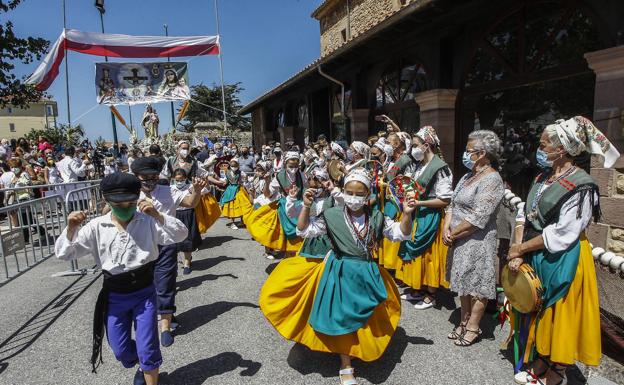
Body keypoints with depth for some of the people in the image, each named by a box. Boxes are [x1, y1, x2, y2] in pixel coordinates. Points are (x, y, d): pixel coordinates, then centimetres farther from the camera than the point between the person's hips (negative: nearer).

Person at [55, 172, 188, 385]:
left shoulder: (148, 221, -10)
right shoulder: (96, 227, -6)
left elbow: (180, 234, -18)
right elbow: (64, 253, -4)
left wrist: (157, 215, -30)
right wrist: (71, 229, -22)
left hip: (144, 293, -2)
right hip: (114, 296, 2)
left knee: (147, 349, 1)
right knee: (121, 350, 16)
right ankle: (143, 366, 50)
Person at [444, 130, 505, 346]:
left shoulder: (492, 180, -16)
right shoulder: (469, 175, 11)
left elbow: (477, 219, -22)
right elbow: (453, 204, 10)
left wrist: (453, 234, -13)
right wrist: (447, 227, -6)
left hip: (477, 243, -8)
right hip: (459, 242, 8)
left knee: (476, 285, 5)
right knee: (463, 281, 17)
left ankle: (473, 328, 20)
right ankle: (464, 321, 32)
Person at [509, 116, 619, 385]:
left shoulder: (581, 186, -16)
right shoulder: (543, 178, 6)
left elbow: (561, 235, -20)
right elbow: (524, 216, 5)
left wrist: (520, 248, -13)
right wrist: (518, 250, -6)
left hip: (563, 262, -7)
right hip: (535, 259, 7)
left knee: (559, 317, 7)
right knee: (537, 314, 17)